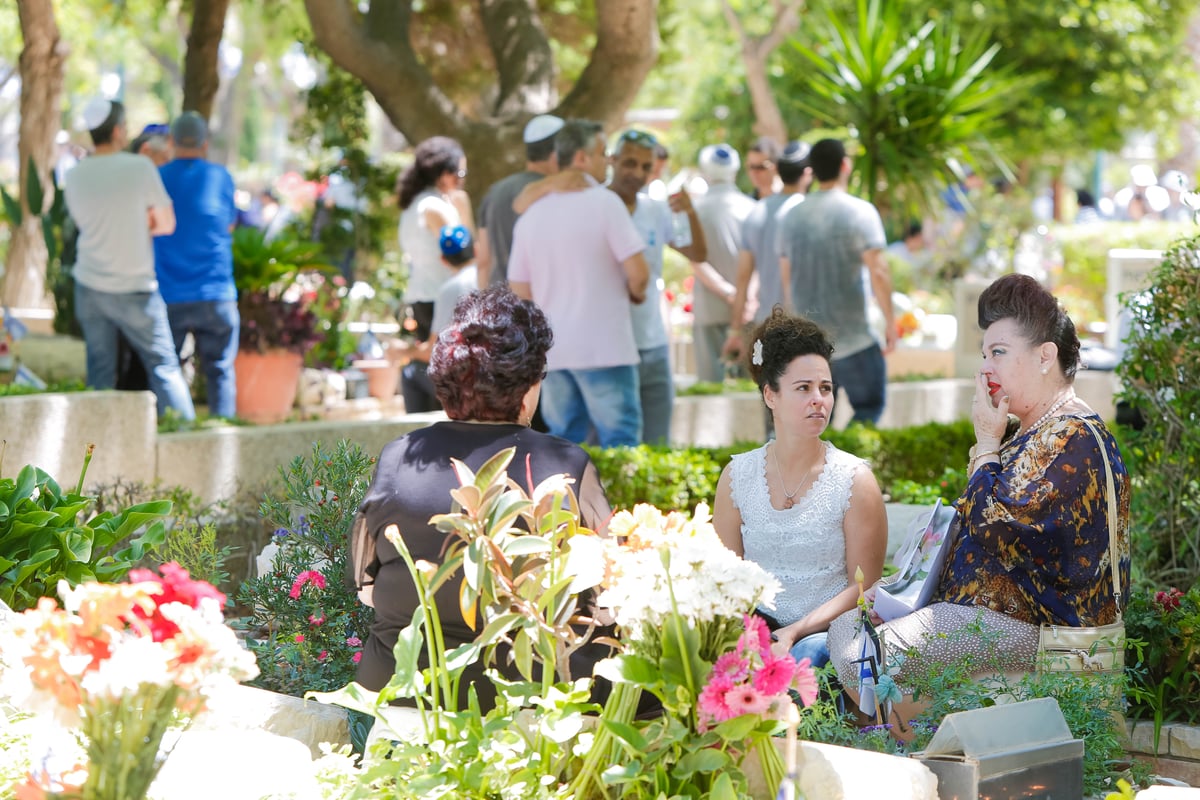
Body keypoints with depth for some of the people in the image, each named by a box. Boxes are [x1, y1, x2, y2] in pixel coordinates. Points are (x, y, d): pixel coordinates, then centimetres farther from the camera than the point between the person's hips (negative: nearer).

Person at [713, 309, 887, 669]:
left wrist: (795, 632, -15)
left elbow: (863, 586, -3)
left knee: (805, 656, -35)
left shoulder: (855, 480, -2)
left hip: (826, 631, -2)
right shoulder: (737, 475, 6)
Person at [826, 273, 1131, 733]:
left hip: (1030, 625, -11)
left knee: (861, 655, -21)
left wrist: (986, 442, -10)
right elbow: (971, 527, 21)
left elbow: (994, 525, -23)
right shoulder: (1025, 432, 18)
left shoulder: (1074, 439, -15)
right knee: (846, 625, 8)